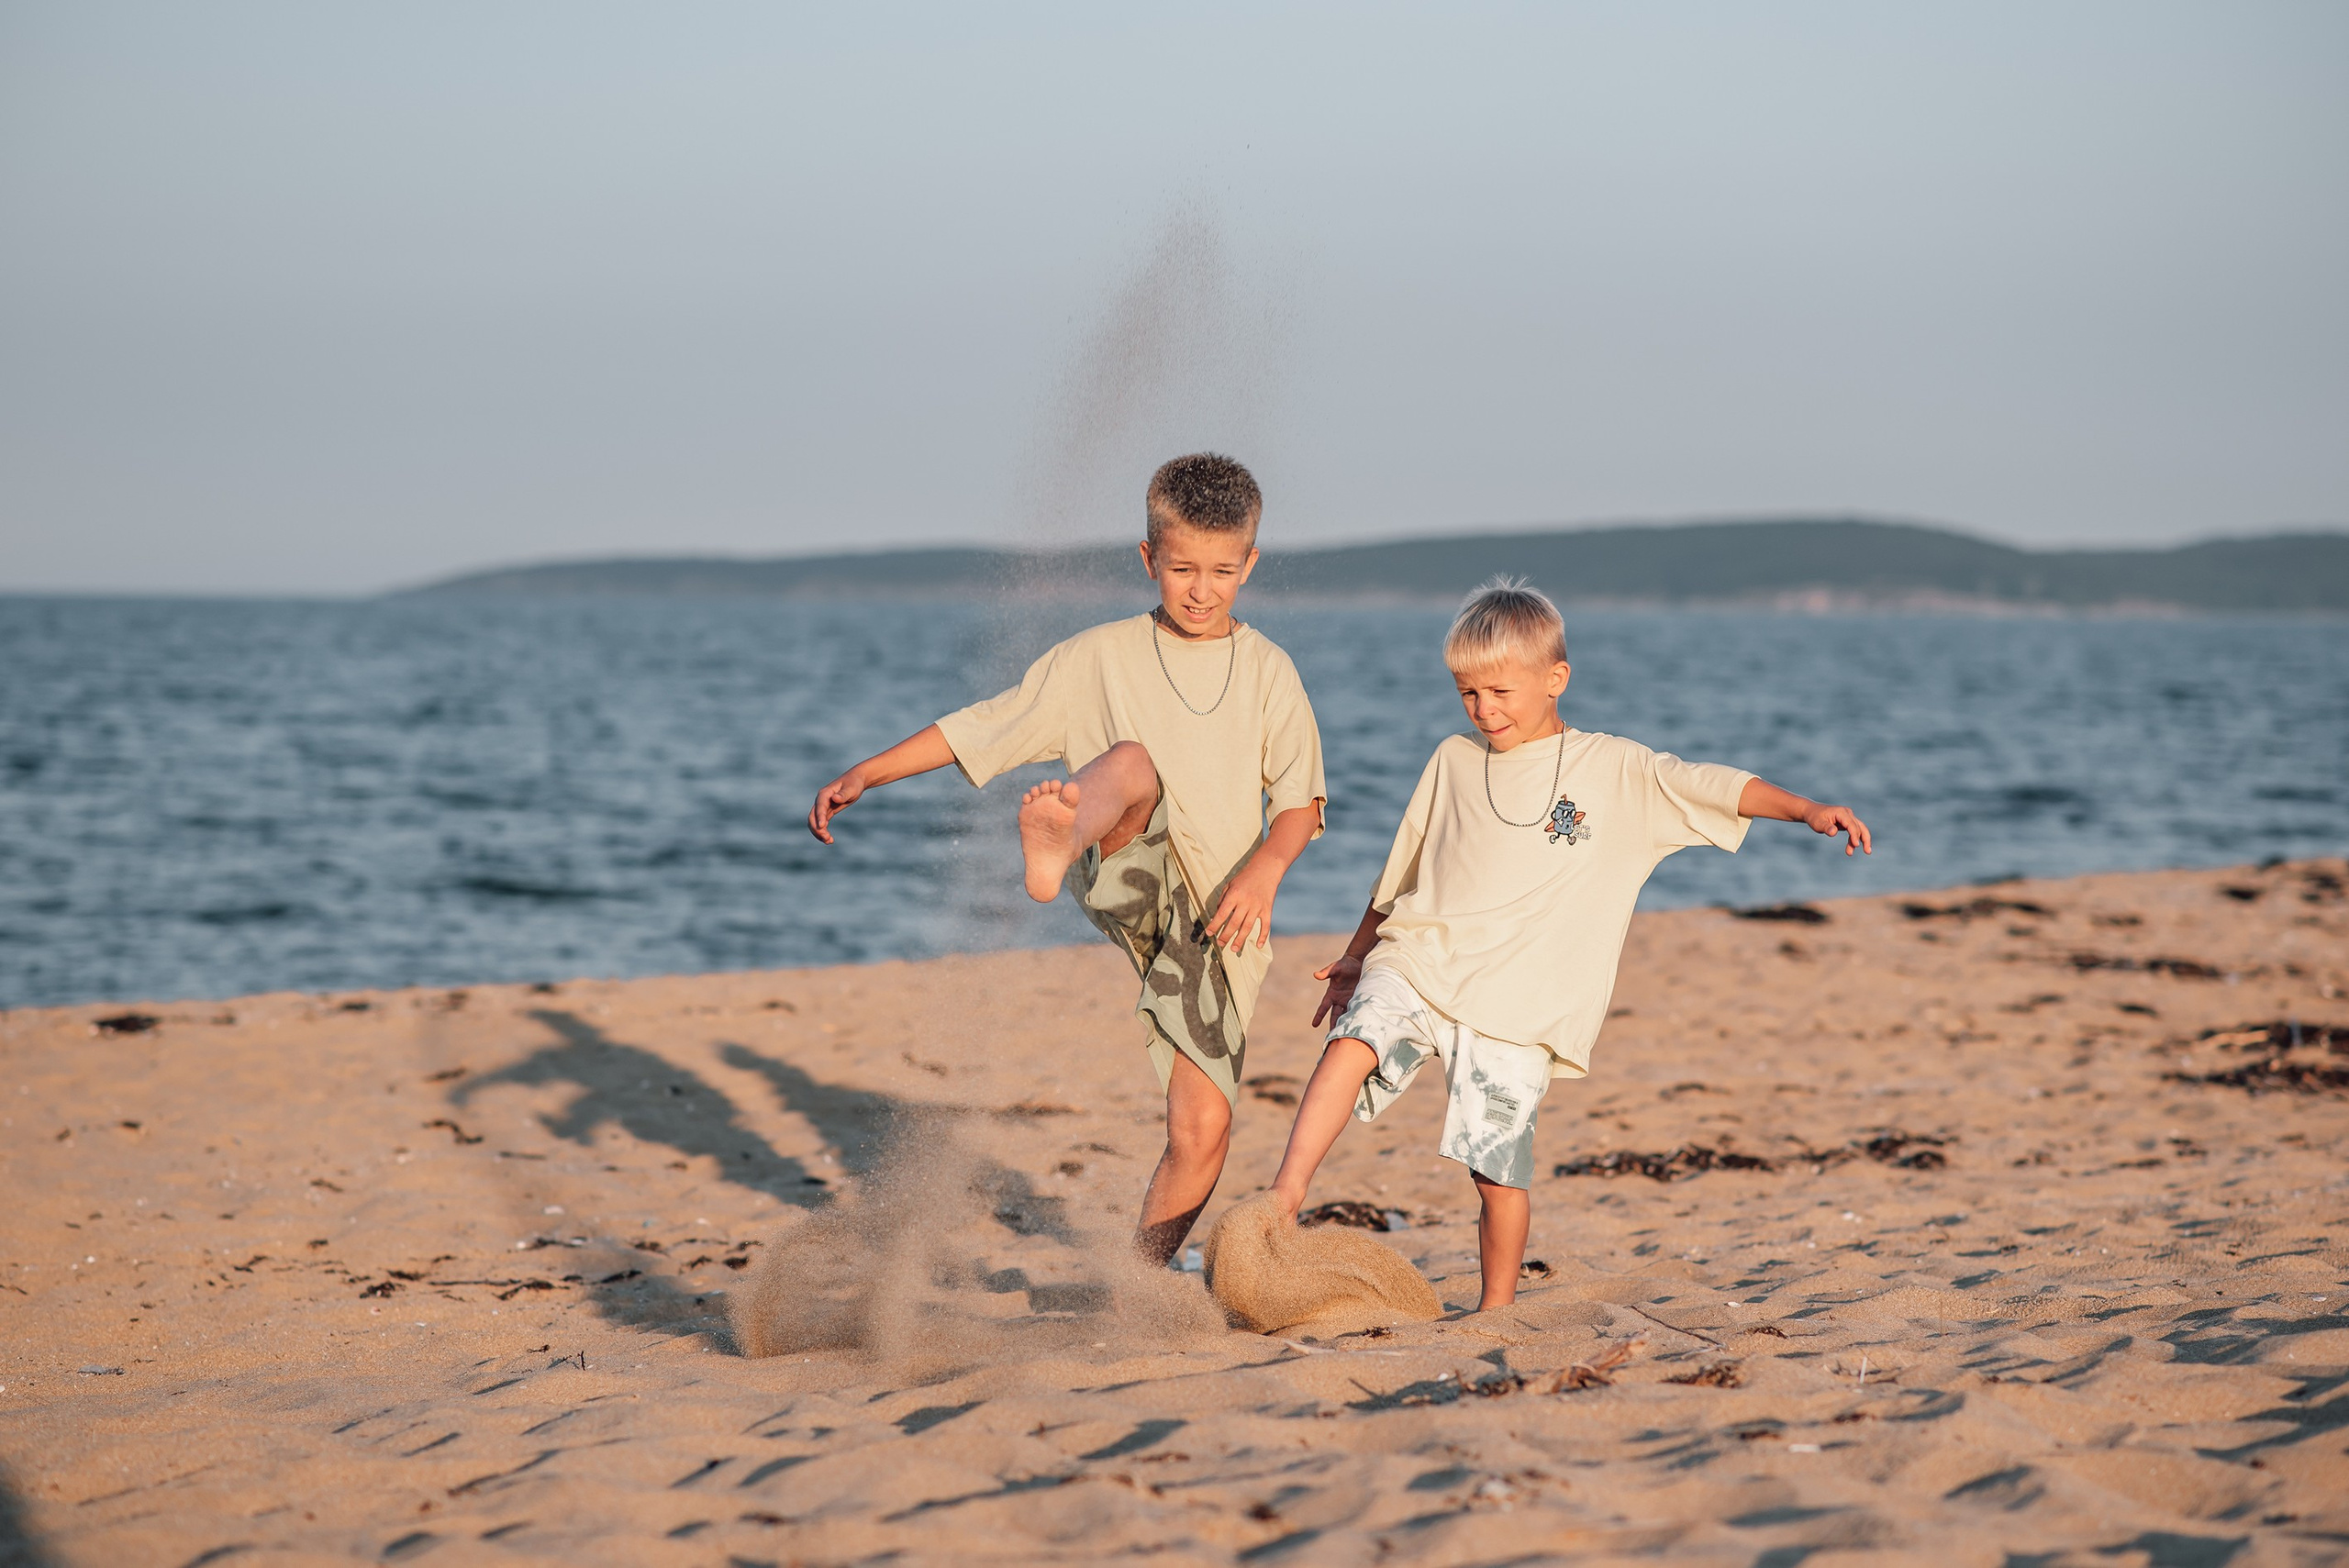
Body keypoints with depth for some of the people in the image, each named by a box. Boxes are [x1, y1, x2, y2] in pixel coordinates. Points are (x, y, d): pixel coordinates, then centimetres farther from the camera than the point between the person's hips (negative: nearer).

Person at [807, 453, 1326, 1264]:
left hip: (1216, 920, 2)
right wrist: (866, 773, 3)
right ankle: (1056, 849, -71)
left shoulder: (1267, 671, 10)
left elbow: (1301, 799, 4)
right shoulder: (1100, 658, 8)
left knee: (1204, 1124, -5)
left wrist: (1264, 868, -16)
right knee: (1133, 763, -36)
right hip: (1129, 878, -2)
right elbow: (980, 728, 10)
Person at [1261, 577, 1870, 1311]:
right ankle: (1288, 1190, -32)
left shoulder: (1613, 769, 5)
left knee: (1500, 1174, -3)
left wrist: (1806, 809, -17)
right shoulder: (1453, 762, 14)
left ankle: (1498, 1308, 13)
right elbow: (1401, 872, 24)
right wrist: (1354, 957, 29)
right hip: (1417, 965, 2)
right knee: (1355, 1041, -28)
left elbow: (1715, 787, -3)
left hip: (1519, 1007, -2)